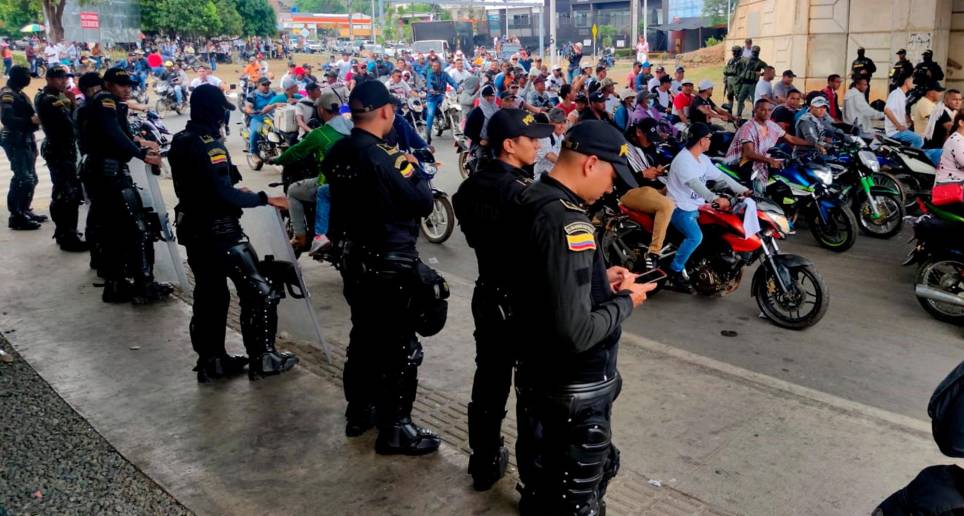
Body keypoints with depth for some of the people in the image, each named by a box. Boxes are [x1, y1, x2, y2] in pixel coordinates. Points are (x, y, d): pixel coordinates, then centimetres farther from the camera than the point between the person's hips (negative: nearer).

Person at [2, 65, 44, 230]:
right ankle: (16, 217, -13)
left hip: (24, 141, 10)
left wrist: (35, 119, 3)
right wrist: (31, 121, -27)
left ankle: (24, 211, 26)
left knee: (30, 178, 15)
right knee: (25, 178, -15)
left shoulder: (18, 93, 18)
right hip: (15, 142, -10)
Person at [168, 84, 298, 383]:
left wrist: (235, 192, 18)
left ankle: (210, 361, 21)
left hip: (193, 229, 9)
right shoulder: (209, 145, -20)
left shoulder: (180, 142, 9)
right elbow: (223, 194, -27)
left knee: (208, 294, 15)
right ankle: (262, 358, 5)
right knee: (259, 288, 1)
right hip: (218, 231, -9)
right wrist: (264, 199, -19)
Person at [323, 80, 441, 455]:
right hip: (390, 265, -8)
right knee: (400, 346, 3)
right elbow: (423, 203, -18)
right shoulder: (384, 158, -24)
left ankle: (359, 412, 34)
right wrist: (414, 171, -2)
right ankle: (394, 429, 12)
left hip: (353, 258, 9)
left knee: (363, 336, 21)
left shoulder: (338, 153, 1)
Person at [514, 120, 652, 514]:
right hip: (574, 389, -9)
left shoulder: (531, 199, 0)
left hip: (535, 370, 9)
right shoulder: (567, 222, -29)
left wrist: (599, 279, 6)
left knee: (539, 469, 27)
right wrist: (625, 301, -15)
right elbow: (576, 333, -32)